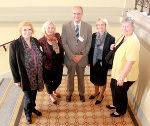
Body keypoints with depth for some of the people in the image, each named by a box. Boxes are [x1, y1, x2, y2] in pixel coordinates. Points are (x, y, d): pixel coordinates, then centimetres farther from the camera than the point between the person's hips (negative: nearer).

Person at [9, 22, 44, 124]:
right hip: (26, 78, -4)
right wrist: (17, 79, -7)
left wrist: (41, 72, 10)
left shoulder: (35, 41, -2)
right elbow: (13, 64, -11)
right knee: (28, 98, 8)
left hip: (37, 76, 5)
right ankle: (28, 114, 39)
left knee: (34, 94, 22)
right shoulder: (14, 45, -17)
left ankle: (32, 108, 52)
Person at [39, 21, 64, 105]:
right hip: (48, 67, -4)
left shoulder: (57, 36, -5)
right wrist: (45, 64, -10)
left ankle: (54, 91, 56)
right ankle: (51, 95, 49)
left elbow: (62, 50, 5)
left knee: (58, 81, 22)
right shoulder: (42, 41, -20)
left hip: (59, 65, 5)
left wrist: (62, 61, 8)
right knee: (49, 82, 18)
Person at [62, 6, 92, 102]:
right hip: (70, 57, 0)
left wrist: (81, 55, -11)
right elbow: (64, 43, -7)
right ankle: (69, 93, 38)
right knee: (70, 76, 16)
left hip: (82, 58, 1)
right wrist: (72, 56, -12)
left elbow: (89, 43, -2)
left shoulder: (88, 27, -3)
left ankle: (81, 93, 39)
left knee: (81, 77, 17)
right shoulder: (65, 26, -6)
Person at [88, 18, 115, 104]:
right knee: (95, 79, 21)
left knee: (102, 80, 14)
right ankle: (96, 92, 47)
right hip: (94, 62, 4)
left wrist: (110, 65, -10)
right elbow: (90, 49, 3)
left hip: (103, 63, -4)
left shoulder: (111, 38, -16)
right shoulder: (94, 36, -3)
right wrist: (89, 61, 4)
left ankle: (101, 95, 37)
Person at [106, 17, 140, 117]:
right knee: (113, 87, 26)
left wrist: (122, 77, -26)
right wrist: (114, 47, -1)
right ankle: (115, 104, 53)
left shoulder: (133, 42, -29)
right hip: (117, 71, 9)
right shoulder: (124, 37, 1)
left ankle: (120, 111, 39)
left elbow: (130, 62, -30)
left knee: (121, 92, 12)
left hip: (126, 75, -9)